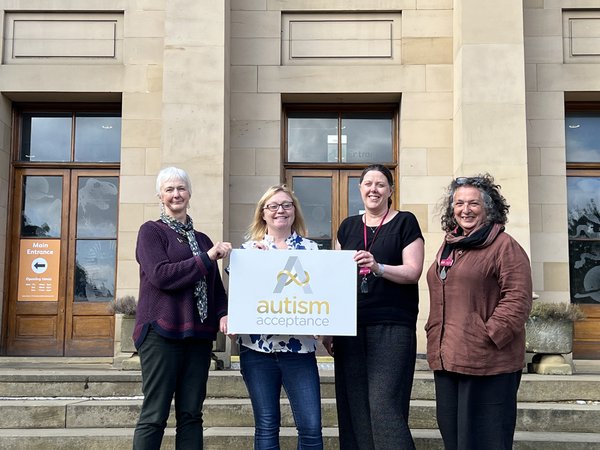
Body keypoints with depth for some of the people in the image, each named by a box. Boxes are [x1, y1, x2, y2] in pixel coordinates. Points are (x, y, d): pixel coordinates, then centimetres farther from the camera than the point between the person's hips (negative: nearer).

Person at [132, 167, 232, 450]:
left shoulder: (202, 239, 18)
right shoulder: (151, 231, 2)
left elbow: (215, 285, 19)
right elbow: (161, 276, -14)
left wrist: (223, 314, -1)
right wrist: (208, 258, -11)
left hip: (198, 335, 6)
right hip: (161, 333, -5)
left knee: (191, 415, 7)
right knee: (154, 415, -4)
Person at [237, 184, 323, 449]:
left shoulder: (311, 249, 9)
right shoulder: (248, 249, 8)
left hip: (299, 347, 0)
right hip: (258, 348, 0)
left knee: (311, 426, -4)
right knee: (266, 426, 6)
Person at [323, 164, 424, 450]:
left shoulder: (405, 222, 3)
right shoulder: (348, 226, 16)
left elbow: (413, 272, -6)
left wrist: (378, 267, -24)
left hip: (392, 327, -4)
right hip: (350, 327, 5)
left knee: (384, 405, -11)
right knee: (354, 407, 5)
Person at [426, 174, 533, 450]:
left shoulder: (504, 245, -8)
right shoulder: (448, 246, 17)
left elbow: (518, 298, -15)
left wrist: (490, 335, -19)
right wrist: (434, 336, 16)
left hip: (487, 362, -8)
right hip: (446, 359, 8)